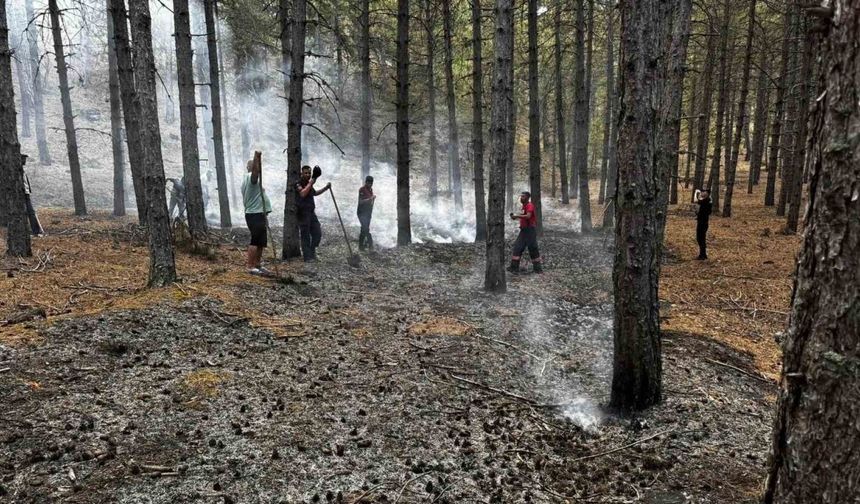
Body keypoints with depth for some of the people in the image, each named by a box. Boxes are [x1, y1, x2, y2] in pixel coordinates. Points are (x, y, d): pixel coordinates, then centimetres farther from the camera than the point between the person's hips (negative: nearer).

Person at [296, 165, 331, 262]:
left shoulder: (309, 184, 17)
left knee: (317, 233, 6)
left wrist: (326, 188, 27)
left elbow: (315, 193, 36)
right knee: (305, 236, -4)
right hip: (303, 213, -8)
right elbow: (302, 194, -26)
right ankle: (307, 257, 1)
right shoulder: (299, 184, -7)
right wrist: (311, 183, -24)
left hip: (311, 212, 8)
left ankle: (312, 252, 24)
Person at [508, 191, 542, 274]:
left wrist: (517, 216, -25)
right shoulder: (524, 206, 14)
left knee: (533, 248, -3)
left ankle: (538, 268, 7)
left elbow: (528, 216, -29)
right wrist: (516, 216, 6)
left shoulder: (529, 205, -14)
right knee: (517, 247, 4)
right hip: (524, 230, 9)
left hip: (530, 230, -9)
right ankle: (514, 267, 6)